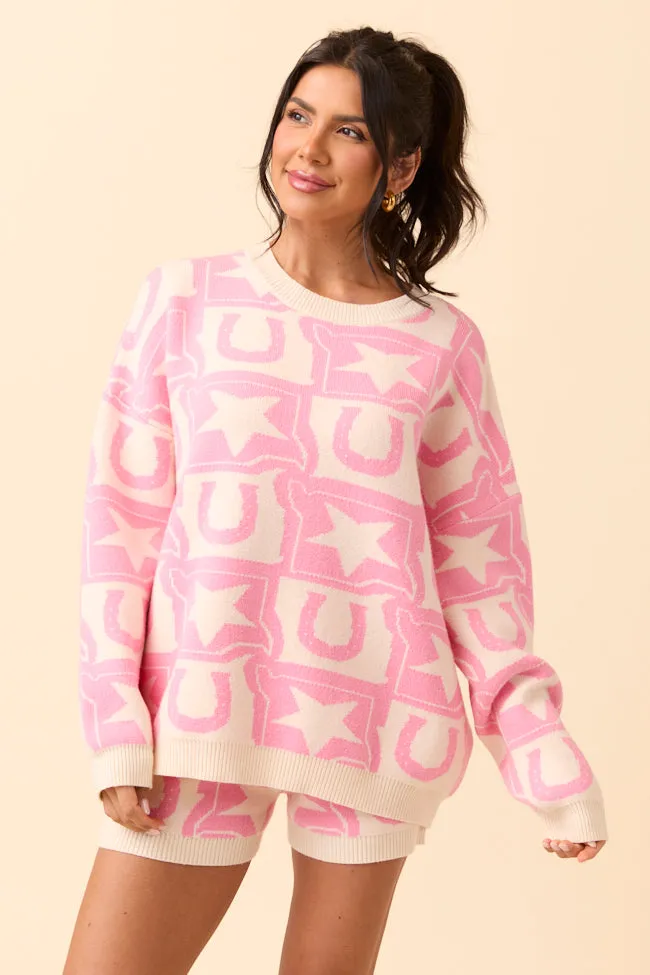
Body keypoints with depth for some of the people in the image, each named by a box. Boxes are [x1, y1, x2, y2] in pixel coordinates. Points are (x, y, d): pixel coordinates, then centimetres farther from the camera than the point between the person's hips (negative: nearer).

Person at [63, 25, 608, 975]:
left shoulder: (441, 343, 3)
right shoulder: (186, 300, 2)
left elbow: (476, 555, 6)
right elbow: (122, 516, 2)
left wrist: (538, 739, -2)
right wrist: (117, 725, -4)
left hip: (373, 721, 0)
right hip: (204, 712, 0)